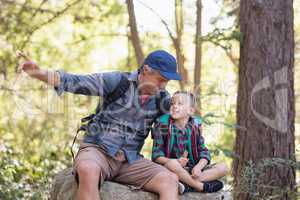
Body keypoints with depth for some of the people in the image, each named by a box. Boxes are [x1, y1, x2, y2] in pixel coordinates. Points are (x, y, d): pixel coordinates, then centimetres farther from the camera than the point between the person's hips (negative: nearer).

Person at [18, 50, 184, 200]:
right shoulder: (117, 81, -5)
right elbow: (76, 82, -9)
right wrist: (39, 73, -22)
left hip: (130, 160, 4)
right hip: (98, 150, -4)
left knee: (171, 180, -19)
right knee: (88, 170, -40)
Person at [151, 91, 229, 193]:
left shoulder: (195, 126, 5)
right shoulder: (163, 125, -5)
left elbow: (204, 152, 2)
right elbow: (156, 155, -9)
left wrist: (198, 167, -20)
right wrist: (177, 162, -27)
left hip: (191, 170, 4)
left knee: (223, 168, -12)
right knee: (172, 164, -39)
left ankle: (187, 184, -28)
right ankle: (202, 187, -20)